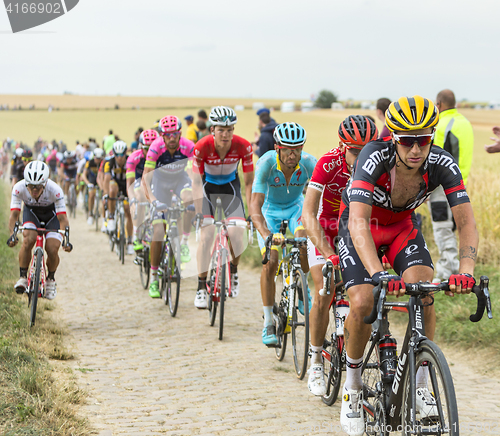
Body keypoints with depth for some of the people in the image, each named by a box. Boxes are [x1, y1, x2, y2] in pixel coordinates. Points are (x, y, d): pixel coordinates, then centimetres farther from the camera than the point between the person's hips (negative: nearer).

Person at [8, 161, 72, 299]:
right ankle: (23, 277, -12)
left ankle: (51, 279, 13)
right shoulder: (19, 188, -31)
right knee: (28, 240, -29)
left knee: (52, 249, -18)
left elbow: (62, 218, -33)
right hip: (31, 213, 1)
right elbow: (14, 214, -29)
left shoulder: (55, 190, -35)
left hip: (52, 215, -1)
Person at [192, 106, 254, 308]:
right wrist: (199, 213, -31)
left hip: (230, 188, 1)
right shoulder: (202, 147, -27)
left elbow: (249, 181, -15)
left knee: (236, 234, -18)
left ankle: (234, 271, 12)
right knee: (206, 235, -17)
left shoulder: (243, 146, -24)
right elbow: (196, 182, -24)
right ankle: (201, 288, -10)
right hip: (208, 187, -1)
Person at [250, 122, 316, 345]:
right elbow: (255, 206, -40)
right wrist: (267, 235, -57)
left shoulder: (309, 163, -29)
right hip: (270, 208, -1)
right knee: (270, 263, -15)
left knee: (304, 247, -26)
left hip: (295, 206, 1)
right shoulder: (266, 164, -34)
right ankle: (268, 322, -3)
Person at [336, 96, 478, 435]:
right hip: (361, 225, -2)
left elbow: (467, 222, -29)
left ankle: (421, 384, -6)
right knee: (363, 303, -20)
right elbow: (359, 221, -45)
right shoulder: (374, 157, -36)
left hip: (402, 224, 2)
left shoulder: (442, 163, -27)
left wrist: (466, 271, -47)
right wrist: (379, 275, -58)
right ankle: (352, 387, 4)